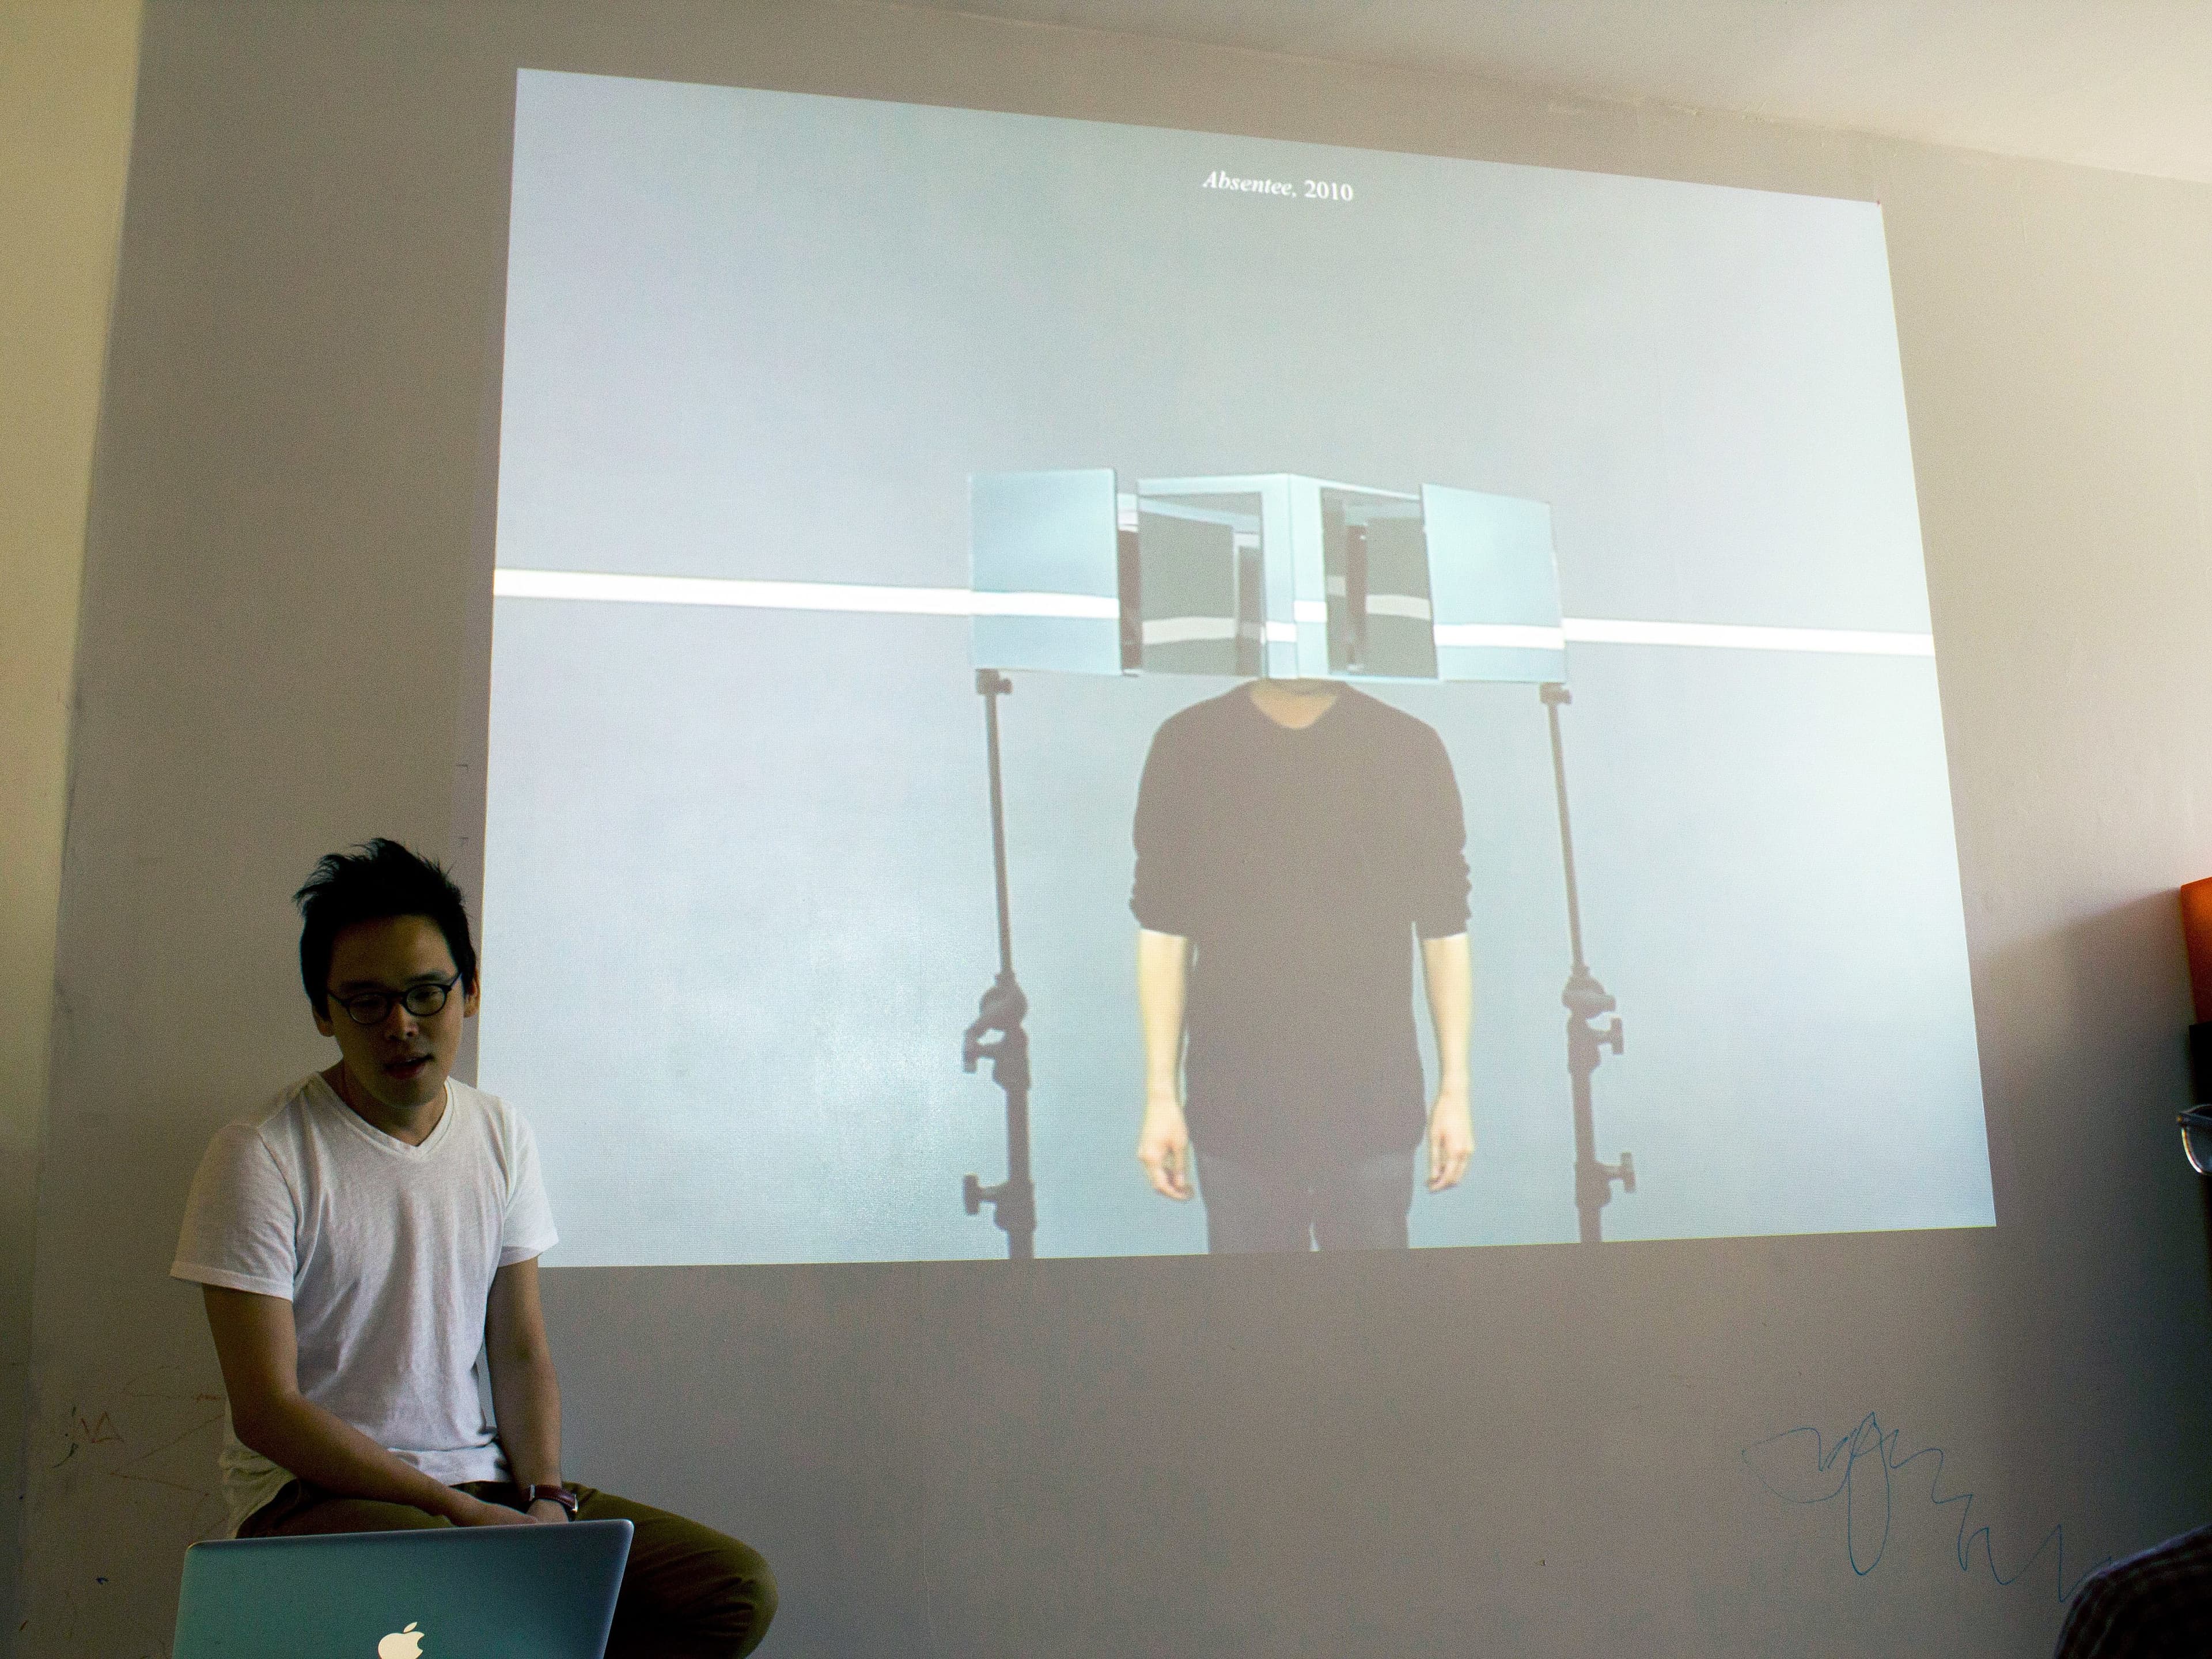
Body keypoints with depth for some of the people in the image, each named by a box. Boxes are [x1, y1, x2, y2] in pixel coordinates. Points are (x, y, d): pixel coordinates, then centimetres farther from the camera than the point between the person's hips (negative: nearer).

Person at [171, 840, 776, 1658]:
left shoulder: (501, 1135, 9)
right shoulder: (259, 1155, -9)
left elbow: (521, 1352, 10)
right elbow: (264, 1410, -12)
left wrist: (544, 1501, -8)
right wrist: (462, 1512, -18)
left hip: (487, 1483, 6)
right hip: (315, 1492, -5)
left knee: (738, 1589, -13)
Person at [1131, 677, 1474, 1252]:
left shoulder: (1409, 747, 1)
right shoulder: (1187, 745, 0)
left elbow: (1444, 930, 4)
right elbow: (1164, 930, 1)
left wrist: (1455, 1086, 3)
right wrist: (1161, 1094, -1)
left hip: (1376, 1103, 1)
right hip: (1235, 1107, 0)